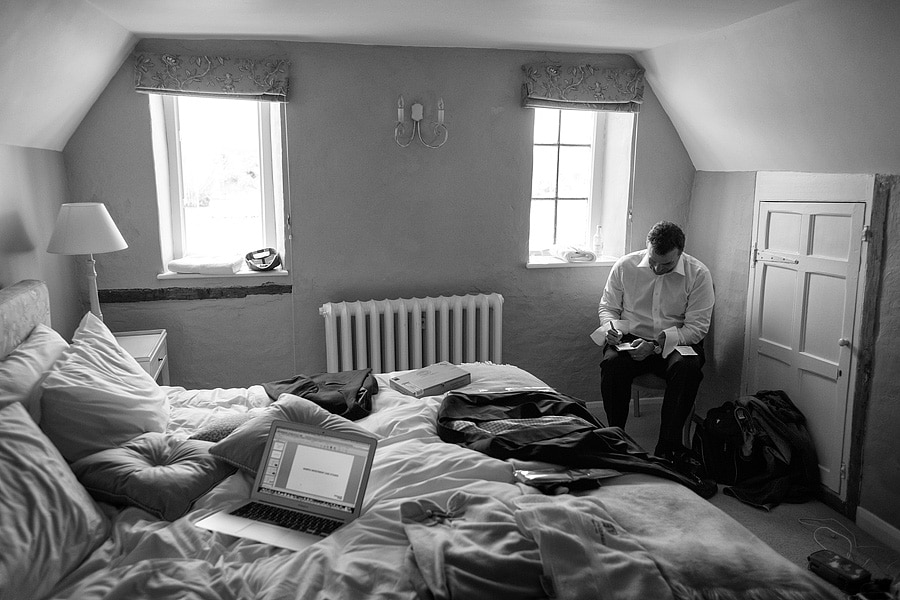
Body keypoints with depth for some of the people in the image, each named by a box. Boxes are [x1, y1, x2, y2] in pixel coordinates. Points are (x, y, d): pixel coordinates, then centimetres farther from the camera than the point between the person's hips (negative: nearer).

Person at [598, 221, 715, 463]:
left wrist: (657, 344, -22)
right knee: (611, 364, -32)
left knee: (687, 368, -34)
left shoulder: (698, 274, -8)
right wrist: (611, 327, -14)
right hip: (631, 338, 1)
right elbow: (607, 307, 9)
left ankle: (667, 448, -24)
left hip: (676, 343, -1)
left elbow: (697, 327, -10)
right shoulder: (625, 266, -3)